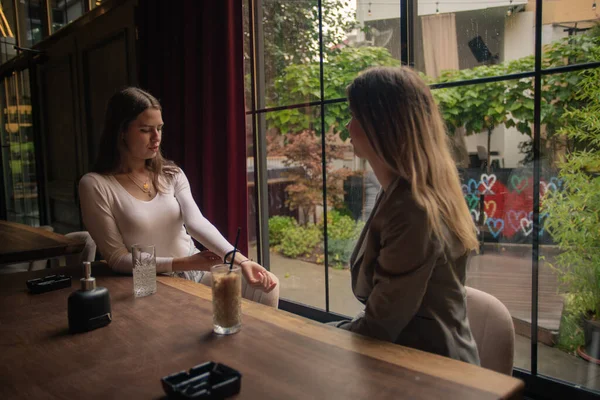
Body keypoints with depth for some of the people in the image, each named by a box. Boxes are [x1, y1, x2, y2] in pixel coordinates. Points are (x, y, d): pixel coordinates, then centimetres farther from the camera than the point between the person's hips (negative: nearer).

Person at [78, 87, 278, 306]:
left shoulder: (171, 174, 2)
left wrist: (240, 259, -31)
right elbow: (117, 258, -11)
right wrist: (183, 263, -21)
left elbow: (196, 222, -14)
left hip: (197, 270, 5)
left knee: (267, 285, -8)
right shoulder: (96, 185, -11)